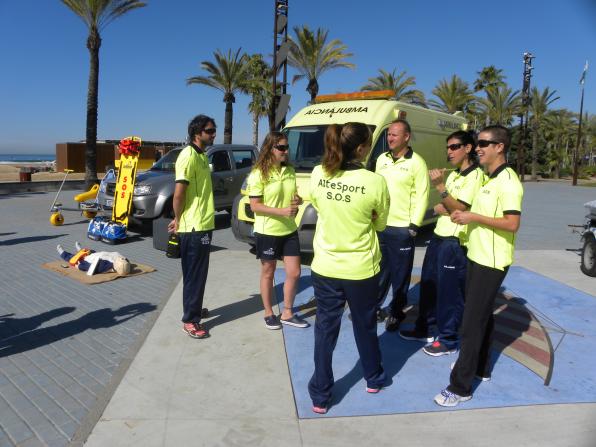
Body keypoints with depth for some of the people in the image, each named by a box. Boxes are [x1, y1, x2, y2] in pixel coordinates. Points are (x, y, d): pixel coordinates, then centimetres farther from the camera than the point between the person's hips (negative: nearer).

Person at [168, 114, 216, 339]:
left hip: (203, 224, 9)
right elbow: (179, 194, -21)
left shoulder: (202, 155, 14)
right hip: (194, 226, -9)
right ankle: (190, 320, 9)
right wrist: (178, 219, -8)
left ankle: (194, 309, 33)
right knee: (194, 274, -1)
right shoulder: (189, 156, -17)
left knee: (199, 272, 19)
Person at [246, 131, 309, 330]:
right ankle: (269, 314, 27)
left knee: (294, 273, 7)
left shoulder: (290, 171, 6)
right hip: (267, 232, -5)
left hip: (289, 230, 6)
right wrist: (282, 211, -25)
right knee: (268, 273, 10)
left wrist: (298, 201, -5)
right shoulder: (258, 174, -13)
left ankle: (287, 313, 25)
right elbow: (255, 206, -16)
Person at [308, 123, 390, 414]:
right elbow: (380, 224, -2)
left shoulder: (317, 175, -7)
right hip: (362, 270, -1)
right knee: (365, 327, 20)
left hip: (325, 268, 2)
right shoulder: (375, 182, -17)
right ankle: (373, 379, 43)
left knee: (325, 330, 13)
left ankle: (320, 396, 21)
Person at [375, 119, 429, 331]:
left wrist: (414, 226, -13)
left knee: (400, 274, 7)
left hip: (402, 228, -5)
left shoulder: (416, 163, -8)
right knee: (378, 270, 15)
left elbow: (422, 197, -9)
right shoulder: (381, 159, 9)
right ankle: (374, 307, 30)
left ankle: (396, 312, 21)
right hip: (379, 225, 5)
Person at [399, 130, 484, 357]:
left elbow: (459, 208, -19)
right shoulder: (453, 174, 16)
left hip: (455, 243, -9)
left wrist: (440, 187, -25)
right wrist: (440, 208, -3)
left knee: (449, 292, 1)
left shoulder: (475, 175, -12)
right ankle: (422, 329, 33)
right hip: (439, 237, 9)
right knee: (428, 285, 17)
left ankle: (448, 341, 16)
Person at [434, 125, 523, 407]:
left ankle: (460, 387, 2)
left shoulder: (508, 181, -18)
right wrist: (464, 214, 7)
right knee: (482, 316, 20)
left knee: (473, 322, -6)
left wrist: (473, 217, -22)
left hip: (491, 262, -10)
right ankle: (480, 367, 36)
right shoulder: (489, 179, 12)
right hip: (478, 257, 10)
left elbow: (512, 224, -25)